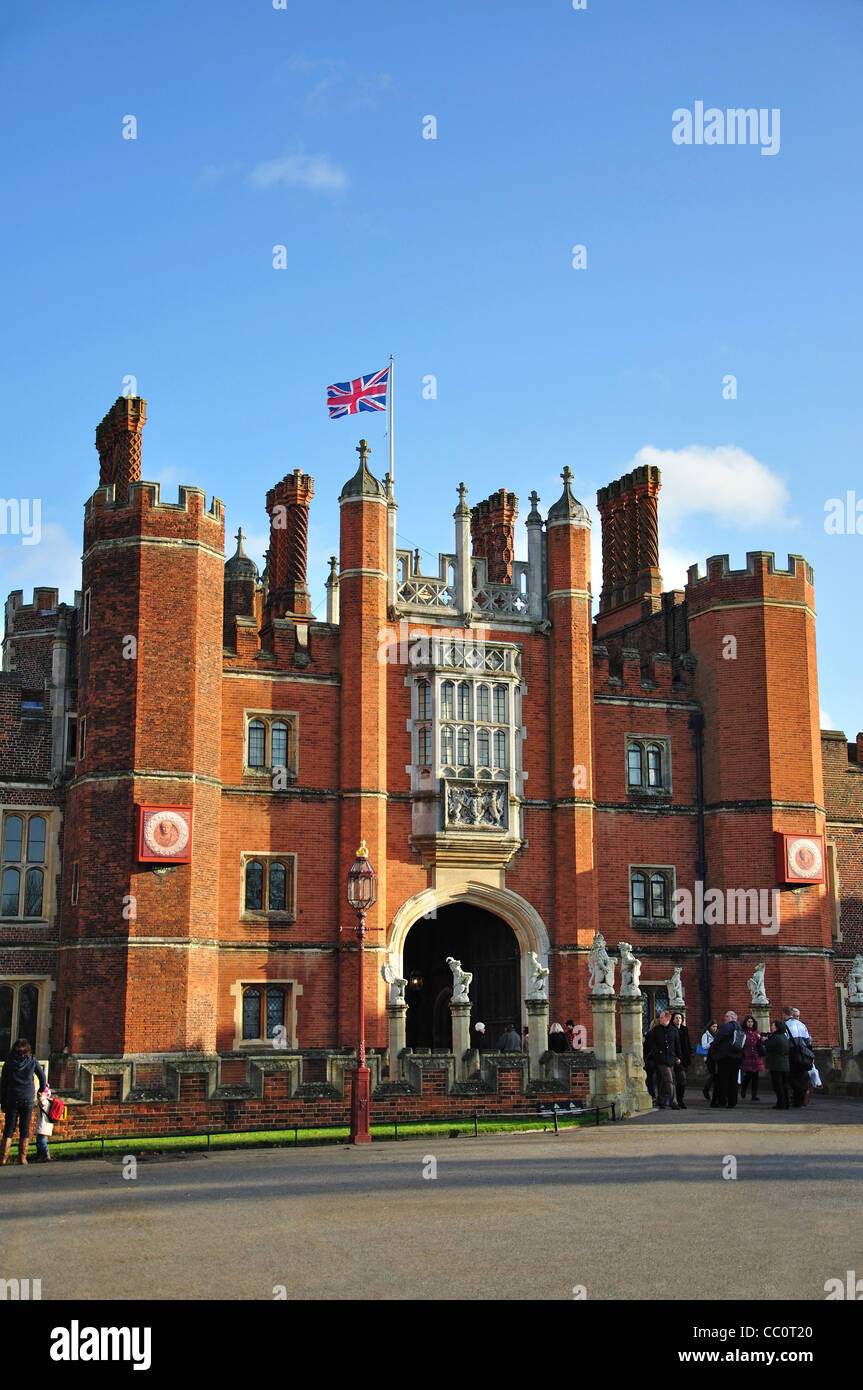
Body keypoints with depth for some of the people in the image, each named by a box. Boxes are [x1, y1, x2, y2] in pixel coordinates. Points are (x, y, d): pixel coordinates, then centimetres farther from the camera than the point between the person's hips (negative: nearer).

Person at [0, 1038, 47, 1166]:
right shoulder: (32, 1061, 0)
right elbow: (43, 1077, 8)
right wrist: (42, 1091, 27)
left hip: (11, 1100, 0)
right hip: (28, 1100, 0)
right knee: (24, 1130, 6)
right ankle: (22, 1158, 5)